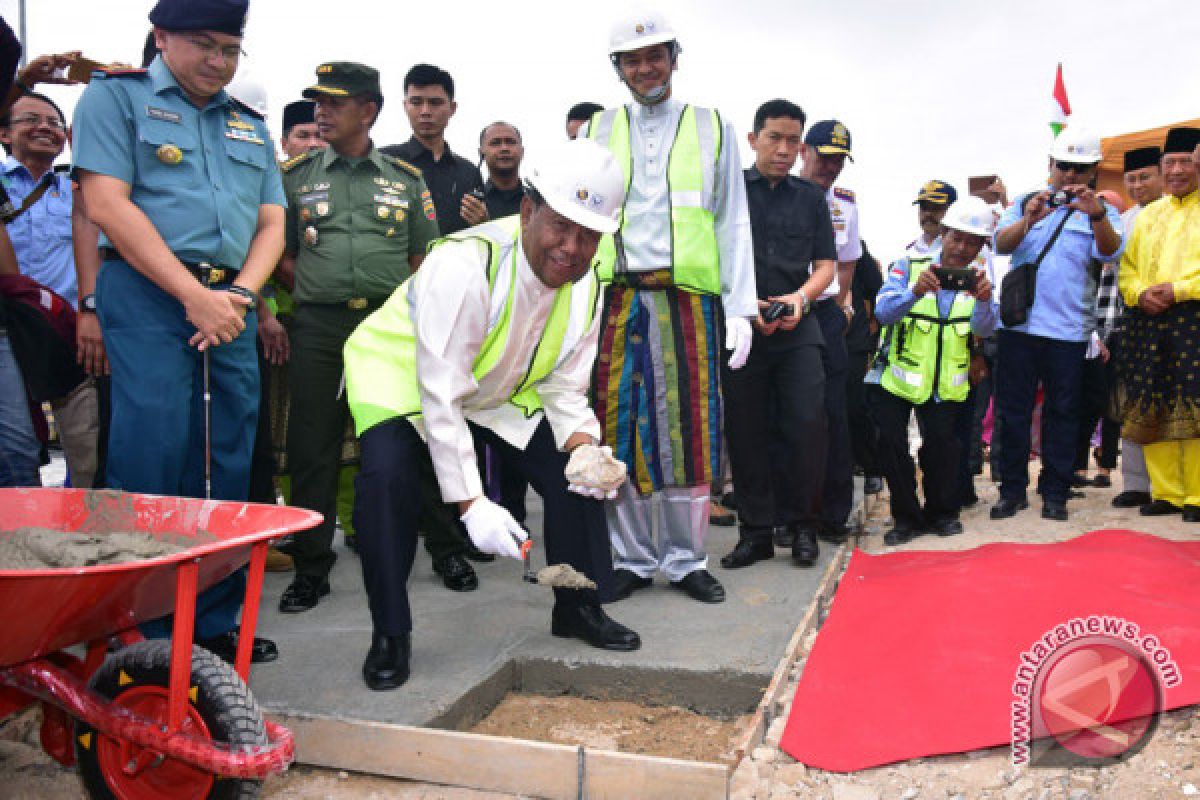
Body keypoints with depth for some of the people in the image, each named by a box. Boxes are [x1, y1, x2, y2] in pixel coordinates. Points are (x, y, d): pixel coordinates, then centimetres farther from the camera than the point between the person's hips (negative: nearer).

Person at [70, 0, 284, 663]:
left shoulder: (250, 125, 21)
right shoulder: (116, 96, 5)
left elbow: (271, 224, 14)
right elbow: (108, 204, -8)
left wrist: (238, 295, -6)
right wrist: (194, 296, -14)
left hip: (229, 306, 5)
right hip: (149, 294, -5)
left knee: (228, 468, 5)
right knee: (151, 464, -8)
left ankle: (215, 622, 16)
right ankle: (147, 637, 4)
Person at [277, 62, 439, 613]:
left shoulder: (406, 179, 12)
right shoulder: (295, 175, 12)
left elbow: (423, 258, 13)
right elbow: (277, 251, 13)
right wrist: (316, 284, -1)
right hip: (319, 326, 0)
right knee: (313, 447, 0)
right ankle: (311, 568, 11)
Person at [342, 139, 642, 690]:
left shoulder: (584, 285, -14)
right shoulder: (464, 265, -36)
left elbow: (564, 384, -7)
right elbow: (439, 396, -36)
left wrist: (583, 446, -28)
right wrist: (472, 503, -37)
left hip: (500, 387, 6)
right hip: (405, 374, -5)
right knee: (387, 477, -29)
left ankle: (578, 607, 15)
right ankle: (389, 634, -8)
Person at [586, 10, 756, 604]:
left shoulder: (711, 128, 12)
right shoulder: (599, 132, 15)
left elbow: (732, 223, 8)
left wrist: (740, 308, -1)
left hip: (687, 299, -1)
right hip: (616, 300, 1)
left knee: (688, 428, -1)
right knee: (619, 427, 0)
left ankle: (685, 560, 13)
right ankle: (633, 560, 13)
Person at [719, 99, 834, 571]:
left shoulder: (811, 198, 14)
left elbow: (825, 265, 10)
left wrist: (801, 297, -10)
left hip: (797, 331, 1)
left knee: (806, 425, -8)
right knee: (746, 431, 2)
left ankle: (800, 524, 10)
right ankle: (755, 530, 14)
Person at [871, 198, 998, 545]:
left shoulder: (980, 278, 0)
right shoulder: (910, 266, -8)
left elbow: (984, 328, -17)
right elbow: (883, 312, -22)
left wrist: (984, 299, -40)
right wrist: (915, 292, -42)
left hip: (946, 382, 1)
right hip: (898, 375, -1)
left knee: (941, 441, -12)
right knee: (890, 442, -8)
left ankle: (942, 512, 12)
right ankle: (907, 517, 10)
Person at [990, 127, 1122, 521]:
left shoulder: (1101, 211, 8)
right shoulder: (1026, 202, 11)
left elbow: (1110, 251, -13)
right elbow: (1002, 243, -6)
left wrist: (1096, 214, -32)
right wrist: (1029, 219, -26)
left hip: (1069, 329, 0)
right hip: (1017, 323, 1)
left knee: (1062, 411, 5)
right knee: (1012, 408, 4)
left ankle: (1055, 492, 14)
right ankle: (1012, 489, 12)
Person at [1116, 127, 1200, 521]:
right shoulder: (1147, 215, 20)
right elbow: (1127, 266, 17)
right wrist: (1140, 292, -3)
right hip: (1147, 322, 5)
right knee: (1151, 410, 3)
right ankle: (1167, 493, 11)